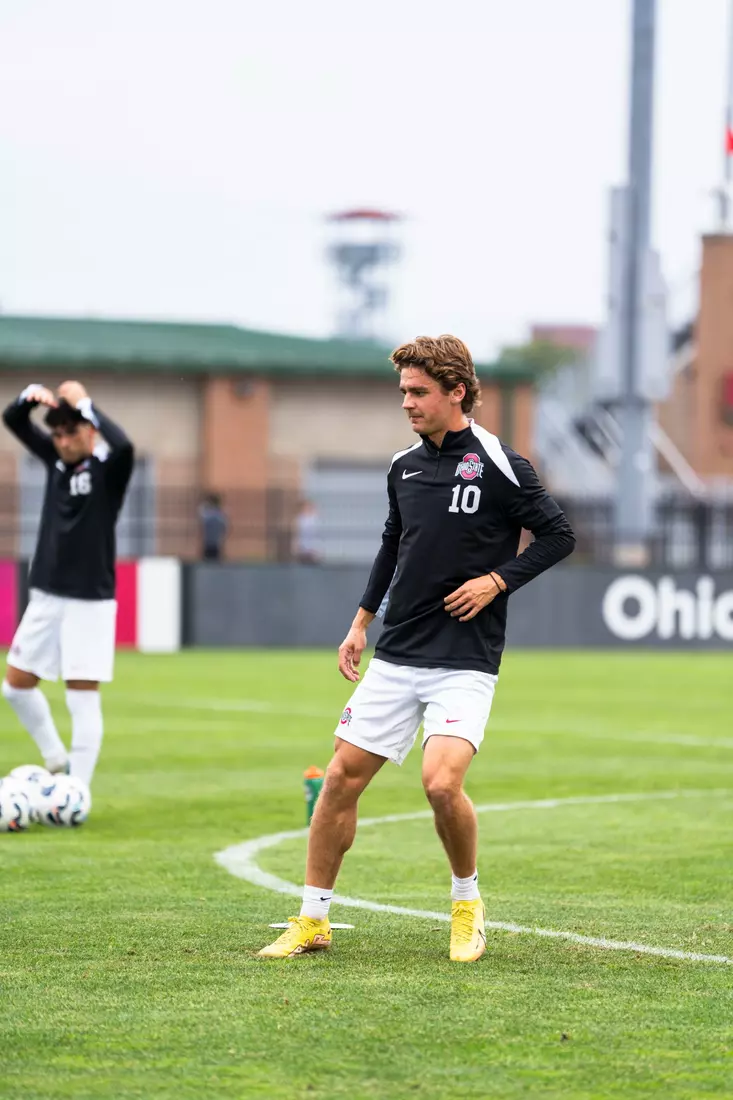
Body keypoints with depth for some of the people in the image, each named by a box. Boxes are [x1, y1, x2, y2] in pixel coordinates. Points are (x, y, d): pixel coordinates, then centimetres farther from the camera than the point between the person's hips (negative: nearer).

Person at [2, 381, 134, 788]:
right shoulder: (56, 458, 5)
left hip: (90, 601, -6)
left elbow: (124, 445, -34)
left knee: (82, 698, -6)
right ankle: (57, 759, 28)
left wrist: (84, 404, -26)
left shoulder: (109, 467, -11)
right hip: (46, 596, 6)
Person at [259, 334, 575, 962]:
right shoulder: (404, 468, 9)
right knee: (342, 777, 1)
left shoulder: (499, 466, -8)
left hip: (465, 662, -6)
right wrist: (362, 620, 21)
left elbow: (558, 535, -2)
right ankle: (314, 921, 12)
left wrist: (497, 580, -11)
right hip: (396, 657, 6)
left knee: (442, 782, -22)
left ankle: (468, 901, 5)